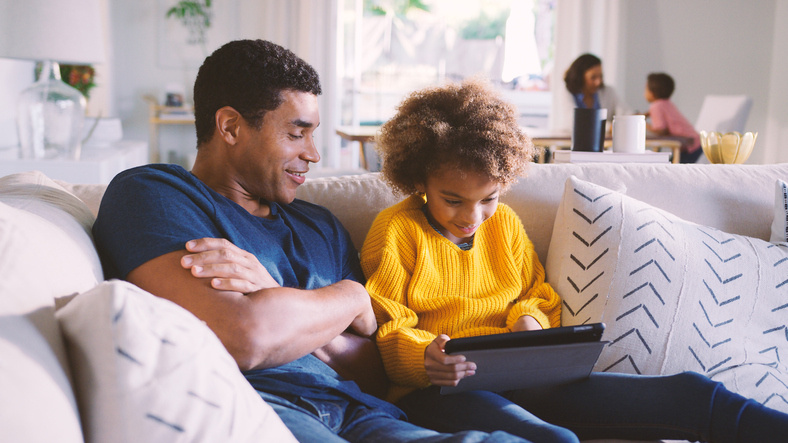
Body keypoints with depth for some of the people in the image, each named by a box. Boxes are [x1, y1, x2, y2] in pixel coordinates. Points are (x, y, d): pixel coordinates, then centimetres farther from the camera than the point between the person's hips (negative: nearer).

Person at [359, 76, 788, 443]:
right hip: (437, 392, -6)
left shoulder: (505, 223, 15)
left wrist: (530, 318, 0)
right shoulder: (395, 231, -1)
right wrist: (423, 357, -25)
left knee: (689, 394, -10)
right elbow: (386, 330, -3)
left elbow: (540, 295, 25)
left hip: (522, 380, 6)